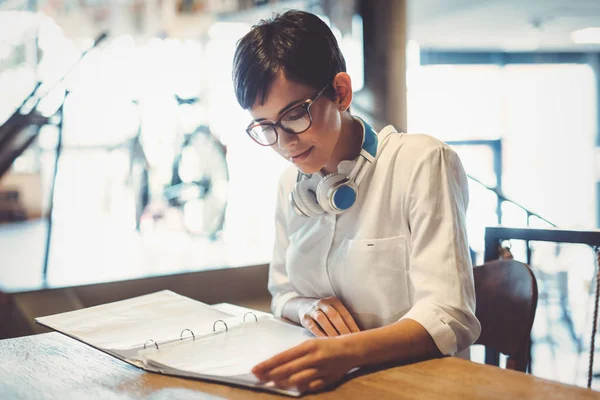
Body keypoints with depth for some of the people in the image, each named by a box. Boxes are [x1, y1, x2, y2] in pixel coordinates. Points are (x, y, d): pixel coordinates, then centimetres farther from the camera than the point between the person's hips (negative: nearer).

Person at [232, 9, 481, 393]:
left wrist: (348, 351, -35)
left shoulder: (422, 163, -11)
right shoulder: (291, 185, 7)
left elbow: (448, 318, -18)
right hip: (329, 378, 4)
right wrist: (308, 308, -7)